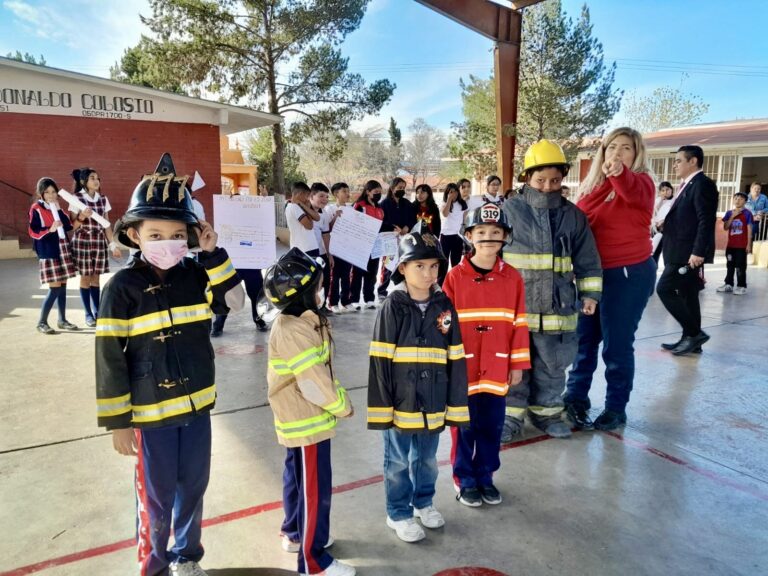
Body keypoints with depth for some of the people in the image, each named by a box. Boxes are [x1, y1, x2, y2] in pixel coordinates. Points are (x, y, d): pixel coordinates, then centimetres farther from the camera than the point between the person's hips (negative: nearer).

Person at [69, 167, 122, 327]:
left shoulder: (103, 199, 7)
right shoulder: (77, 198, -5)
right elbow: (72, 224, -4)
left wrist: (112, 244, 6)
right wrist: (82, 216, -23)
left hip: (99, 241, 4)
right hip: (82, 241, -3)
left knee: (96, 277, 8)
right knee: (85, 277, 3)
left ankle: (97, 312, 15)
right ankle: (88, 314, 11)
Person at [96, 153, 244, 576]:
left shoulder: (196, 275, -1)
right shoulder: (122, 286, -13)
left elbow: (235, 301, -9)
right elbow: (110, 358, -11)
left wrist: (213, 254, -13)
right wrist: (118, 421, -10)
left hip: (197, 404, 4)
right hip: (151, 412, -4)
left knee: (193, 487, 18)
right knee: (157, 496, 11)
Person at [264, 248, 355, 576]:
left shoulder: (301, 323, 5)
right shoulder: (293, 332, -27)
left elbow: (323, 373, 10)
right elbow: (315, 385, -26)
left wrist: (339, 399, 3)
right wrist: (343, 407, -11)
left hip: (303, 419, 10)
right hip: (307, 423, -10)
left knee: (298, 481, 24)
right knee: (315, 491, 2)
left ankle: (294, 534, 43)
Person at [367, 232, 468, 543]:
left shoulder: (444, 306, -2)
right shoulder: (393, 307, -12)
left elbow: (455, 360, 2)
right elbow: (380, 361, -10)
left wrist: (455, 405, 3)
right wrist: (381, 407, -11)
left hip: (433, 404, 4)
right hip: (400, 403, -3)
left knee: (427, 460, 21)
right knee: (398, 462, 13)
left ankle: (423, 502, 44)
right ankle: (398, 513, 33)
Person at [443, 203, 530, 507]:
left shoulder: (512, 277, 0)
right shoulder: (455, 276, -7)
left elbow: (519, 324, 3)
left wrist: (518, 364, 4)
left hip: (496, 369, 2)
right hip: (463, 370, -2)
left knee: (492, 428, 14)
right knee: (464, 428, 11)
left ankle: (485, 476, 34)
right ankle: (465, 480, 29)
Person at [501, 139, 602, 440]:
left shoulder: (573, 215, 4)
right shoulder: (510, 211, -5)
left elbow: (587, 260, 10)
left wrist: (590, 293, 7)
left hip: (557, 308, 2)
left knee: (552, 365, 14)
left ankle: (546, 411, 32)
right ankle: (511, 415, 23)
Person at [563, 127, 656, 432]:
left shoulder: (641, 182, -9)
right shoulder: (592, 184, 9)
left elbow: (634, 193, -33)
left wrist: (619, 173, -53)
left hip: (630, 274, -6)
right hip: (592, 273, 6)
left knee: (617, 344, 2)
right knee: (585, 339, 15)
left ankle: (616, 408, 19)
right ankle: (576, 397, 32)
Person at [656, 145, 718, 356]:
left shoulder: (702, 184, -13)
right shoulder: (689, 185, 18)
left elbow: (706, 221, -21)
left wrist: (698, 251, -25)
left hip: (689, 252, -10)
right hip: (682, 251, 10)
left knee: (664, 289, -10)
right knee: (687, 294, 11)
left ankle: (694, 333, -3)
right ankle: (690, 338, 18)